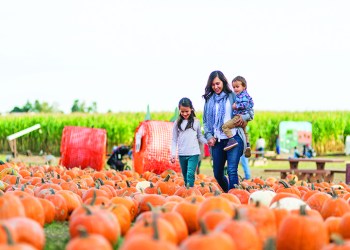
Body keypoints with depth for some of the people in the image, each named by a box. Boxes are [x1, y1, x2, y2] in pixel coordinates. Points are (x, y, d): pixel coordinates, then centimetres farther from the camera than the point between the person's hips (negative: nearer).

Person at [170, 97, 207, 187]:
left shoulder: (196, 122, 4)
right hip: (182, 154, 2)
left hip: (194, 153, -2)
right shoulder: (177, 123, 6)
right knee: (185, 176, 10)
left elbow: (200, 136, 9)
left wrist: (208, 142, -10)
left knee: (190, 174, -14)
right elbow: (174, 140, 7)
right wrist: (173, 154, 0)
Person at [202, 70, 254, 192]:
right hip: (217, 140, 4)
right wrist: (209, 136, 1)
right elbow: (205, 121, 15)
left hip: (234, 138, -4)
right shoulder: (209, 99, 13)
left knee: (232, 171, -16)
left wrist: (243, 117, -18)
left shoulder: (232, 96, 3)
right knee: (218, 174, 9)